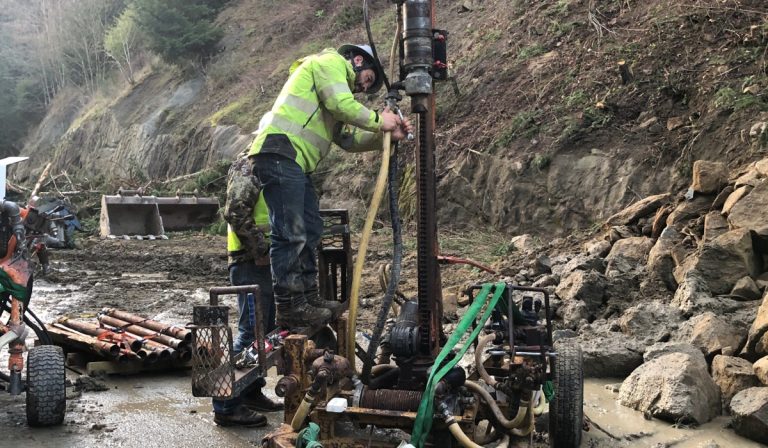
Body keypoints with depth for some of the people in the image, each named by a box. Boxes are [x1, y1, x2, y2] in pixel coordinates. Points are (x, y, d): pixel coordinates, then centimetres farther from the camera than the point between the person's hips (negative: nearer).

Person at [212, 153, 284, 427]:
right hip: (251, 263, -10)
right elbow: (236, 212, -23)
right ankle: (226, 406, -4)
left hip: (264, 263, 10)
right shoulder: (249, 168, -12)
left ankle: (251, 393, 27)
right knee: (251, 332, -9)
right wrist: (260, 250, -20)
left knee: (266, 330, 15)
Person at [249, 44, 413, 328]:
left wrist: (386, 136, 16)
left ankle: (307, 297, 22)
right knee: (290, 234, -11)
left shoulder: (338, 83, 33)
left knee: (310, 229, 14)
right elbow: (342, 104, -13)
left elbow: (349, 139, 25)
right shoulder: (330, 62, 4)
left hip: (294, 163, 11)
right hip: (280, 152, -11)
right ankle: (289, 307, -7)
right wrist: (378, 121, 0)